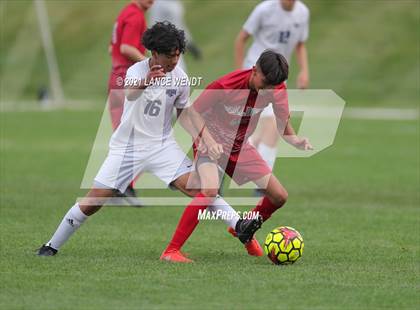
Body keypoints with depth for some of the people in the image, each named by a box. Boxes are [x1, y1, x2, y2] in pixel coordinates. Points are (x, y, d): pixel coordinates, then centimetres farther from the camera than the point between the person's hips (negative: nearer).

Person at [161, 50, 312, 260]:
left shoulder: (276, 89, -13)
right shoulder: (225, 86, -28)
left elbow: (283, 123, -2)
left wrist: (295, 140, -24)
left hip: (240, 148, 6)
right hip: (211, 144, -6)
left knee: (280, 196, 1)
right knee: (210, 191, -33)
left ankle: (243, 231, 30)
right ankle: (172, 250, -27)